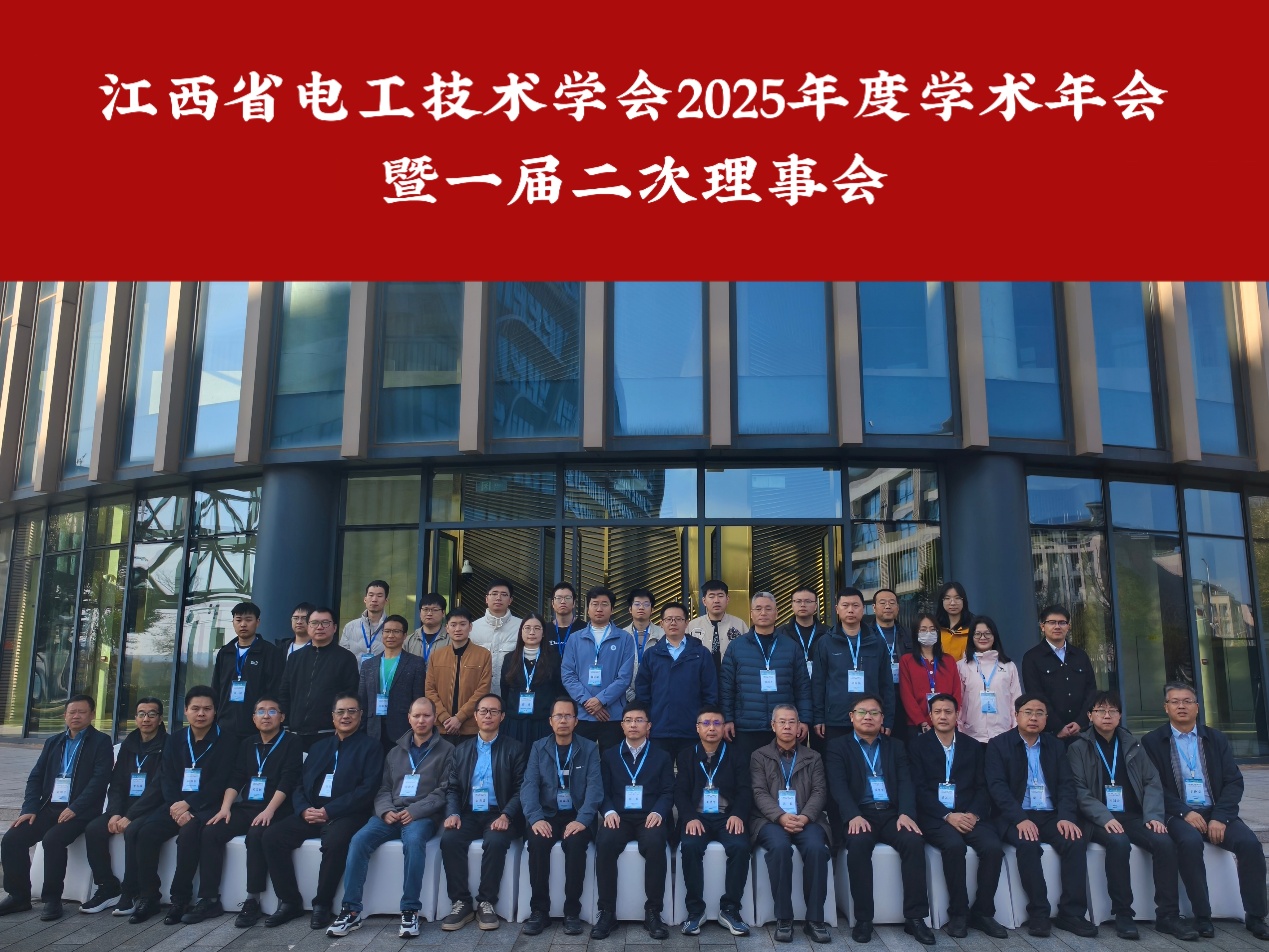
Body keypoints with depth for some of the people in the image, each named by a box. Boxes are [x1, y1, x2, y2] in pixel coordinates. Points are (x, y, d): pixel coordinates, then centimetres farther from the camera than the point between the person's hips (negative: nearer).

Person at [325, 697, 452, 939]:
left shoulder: (446, 750, 6)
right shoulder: (396, 751, 20)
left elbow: (444, 790, -3)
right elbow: (383, 788, 16)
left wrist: (415, 811, -14)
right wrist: (386, 811, -6)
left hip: (423, 815, -4)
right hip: (391, 813, 4)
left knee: (414, 840, -36)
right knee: (359, 840, -23)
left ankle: (410, 910, -27)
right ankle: (351, 910, -16)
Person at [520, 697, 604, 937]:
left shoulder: (590, 748, 3)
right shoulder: (538, 747, 7)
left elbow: (595, 786, -7)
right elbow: (529, 785, -3)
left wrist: (582, 819, -24)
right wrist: (536, 818, -21)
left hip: (577, 816, -1)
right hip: (547, 814, 1)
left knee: (575, 843, -32)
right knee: (537, 842, -29)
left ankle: (572, 911, -18)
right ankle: (539, 910, -16)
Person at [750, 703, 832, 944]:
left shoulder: (813, 757, 17)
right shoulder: (759, 756, 12)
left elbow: (819, 792, 6)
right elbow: (759, 793, 0)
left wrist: (804, 817, -14)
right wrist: (781, 817, -19)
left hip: (806, 820, 2)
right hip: (771, 819, -1)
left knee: (816, 847, -31)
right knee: (780, 847, -34)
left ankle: (815, 918, -20)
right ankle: (783, 918, -22)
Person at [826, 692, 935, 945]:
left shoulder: (895, 746, 19)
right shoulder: (838, 746, 10)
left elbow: (905, 782, 6)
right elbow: (838, 786, -4)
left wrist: (905, 813, -14)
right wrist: (854, 816, -22)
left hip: (891, 813, 3)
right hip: (859, 814, -2)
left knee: (915, 842, -27)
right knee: (858, 845, -33)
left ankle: (915, 917, -17)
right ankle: (863, 918, -20)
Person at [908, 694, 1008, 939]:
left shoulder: (973, 746, 14)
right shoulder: (918, 745, 4)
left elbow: (982, 787, 8)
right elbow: (920, 789, -4)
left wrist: (974, 814, -11)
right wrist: (948, 815, -16)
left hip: (969, 814, 3)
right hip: (935, 815, -3)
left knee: (993, 847, -25)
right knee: (954, 845, -33)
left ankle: (983, 911, -7)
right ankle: (958, 912, -15)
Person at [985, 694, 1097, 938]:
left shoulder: (1055, 745, 14)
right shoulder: (999, 744, 2)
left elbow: (1066, 784, 6)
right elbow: (997, 786, -8)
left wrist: (1066, 816, -13)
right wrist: (1020, 819, -22)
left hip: (1051, 815, 4)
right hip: (1017, 817, -3)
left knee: (1075, 841, -24)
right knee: (1028, 845, -32)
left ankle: (1072, 913, -14)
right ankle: (1038, 912, -18)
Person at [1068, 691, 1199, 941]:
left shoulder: (1133, 745, 16)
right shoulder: (1078, 749, 4)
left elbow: (1152, 783, 8)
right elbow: (1080, 790, -5)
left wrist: (1153, 815, -10)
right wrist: (1105, 817, -21)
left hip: (1134, 816, 4)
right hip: (1100, 820, -3)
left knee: (1165, 842, -25)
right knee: (1118, 843, -34)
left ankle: (1168, 915, -15)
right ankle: (1122, 914, -21)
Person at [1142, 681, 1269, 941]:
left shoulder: (1217, 739, 11)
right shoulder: (1152, 741, 2)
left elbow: (1234, 781, 3)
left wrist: (1220, 817, -12)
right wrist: (1185, 813, -17)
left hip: (1216, 812, 3)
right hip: (1179, 814, -3)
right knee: (1190, 842, -33)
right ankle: (1202, 916, -19)